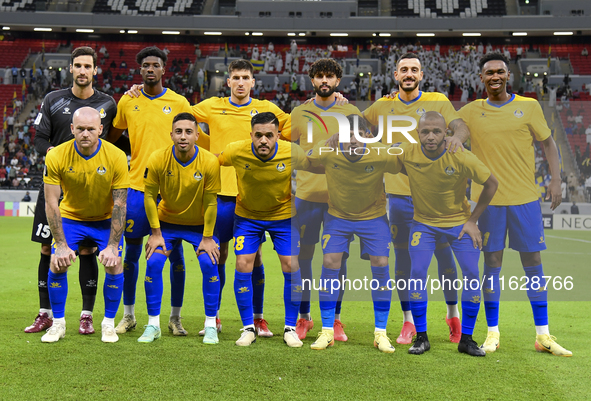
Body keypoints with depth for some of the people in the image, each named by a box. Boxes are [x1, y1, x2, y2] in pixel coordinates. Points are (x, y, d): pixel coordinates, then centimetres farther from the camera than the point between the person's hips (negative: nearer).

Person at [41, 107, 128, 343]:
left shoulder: (116, 157, -22)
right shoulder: (56, 157, -21)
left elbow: (119, 205, -19)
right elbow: (51, 203, -17)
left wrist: (112, 246, -23)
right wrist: (61, 244, -22)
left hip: (106, 220, 0)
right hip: (70, 217, 1)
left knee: (114, 266, -15)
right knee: (57, 264, -14)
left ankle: (109, 324, 4)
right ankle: (58, 324, 6)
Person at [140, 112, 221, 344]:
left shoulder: (209, 163, -20)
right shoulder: (157, 160, -19)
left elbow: (210, 203, -12)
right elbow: (150, 196, -9)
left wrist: (207, 237, -10)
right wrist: (156, 233, -10)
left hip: (199, 224, -1)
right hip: (166, 221, 1)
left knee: (209, 263, -17)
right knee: (153, 263, -14)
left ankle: (211, 325, -2)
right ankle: (153, 325, 1)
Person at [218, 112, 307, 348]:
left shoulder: (293, 154, -24)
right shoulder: (236, 152, -24)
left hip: (284, 215, 0)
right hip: (247, 215, 0)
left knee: (292, 267, -7)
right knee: (243, 266, -8)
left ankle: (290, 328, 9)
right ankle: (248, 328, 7)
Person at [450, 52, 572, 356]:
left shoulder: (529, 107, 5)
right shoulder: (472, 111, 6)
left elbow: (548, 142, 10)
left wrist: (555, 180, -1)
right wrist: (454, 136, -22)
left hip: (525, 197, 0)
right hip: (488, 198, 0)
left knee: (533, 263, 3)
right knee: (492, 264, 4)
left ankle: (543, 335, 11)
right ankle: (492, 333, 13)